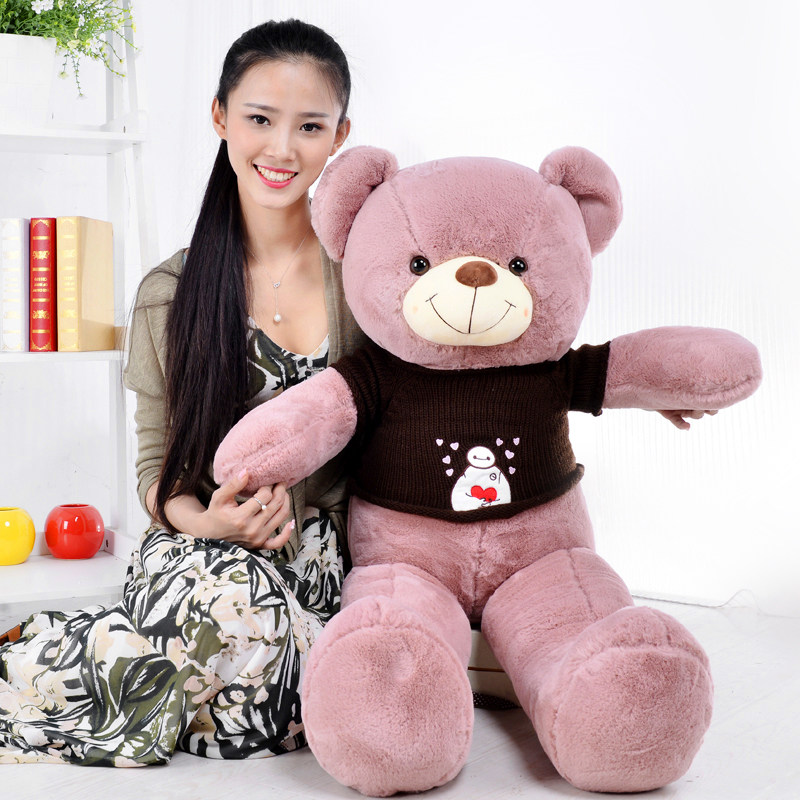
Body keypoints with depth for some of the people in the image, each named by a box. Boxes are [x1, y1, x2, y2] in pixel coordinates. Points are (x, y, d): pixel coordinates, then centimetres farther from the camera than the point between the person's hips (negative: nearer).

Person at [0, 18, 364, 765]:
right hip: (202, 555, 0)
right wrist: (204, 521, -13)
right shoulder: (170, 294, 4)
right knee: (233, 592, -35)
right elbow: (157, 466, 9)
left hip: (334, 562, 0)